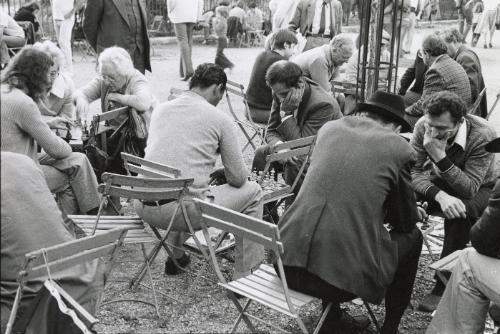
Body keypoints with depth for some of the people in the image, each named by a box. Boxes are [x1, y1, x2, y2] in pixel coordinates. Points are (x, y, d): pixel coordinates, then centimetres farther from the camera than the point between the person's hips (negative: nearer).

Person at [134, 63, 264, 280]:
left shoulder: (160, 109, 14)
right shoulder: (220, 119, -1)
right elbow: (237, 178, 3)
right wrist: (220, 172, 26)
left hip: (144, 208, 7)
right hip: (186, 210, -6)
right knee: (252, 192, 14)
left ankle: (175, 257, 44)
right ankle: (245, 276, 15)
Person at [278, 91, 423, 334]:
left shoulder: (329, 127, 13)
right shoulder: (398, 148, 1)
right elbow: (406, 222, 11)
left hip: (287, 263, 5)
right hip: (346, 275, -4)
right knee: (412, 236, 21)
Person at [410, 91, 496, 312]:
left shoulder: (483, 136, -30)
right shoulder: (423, 126, -21)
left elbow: (469, 189, -34)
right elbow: (413, 172, -21)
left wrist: (440, 157, -46)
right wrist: (440, 195, -39)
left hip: (480, 189, -3)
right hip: (439, 182, 3)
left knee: (460, 212, -37)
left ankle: (443, 285, -23)